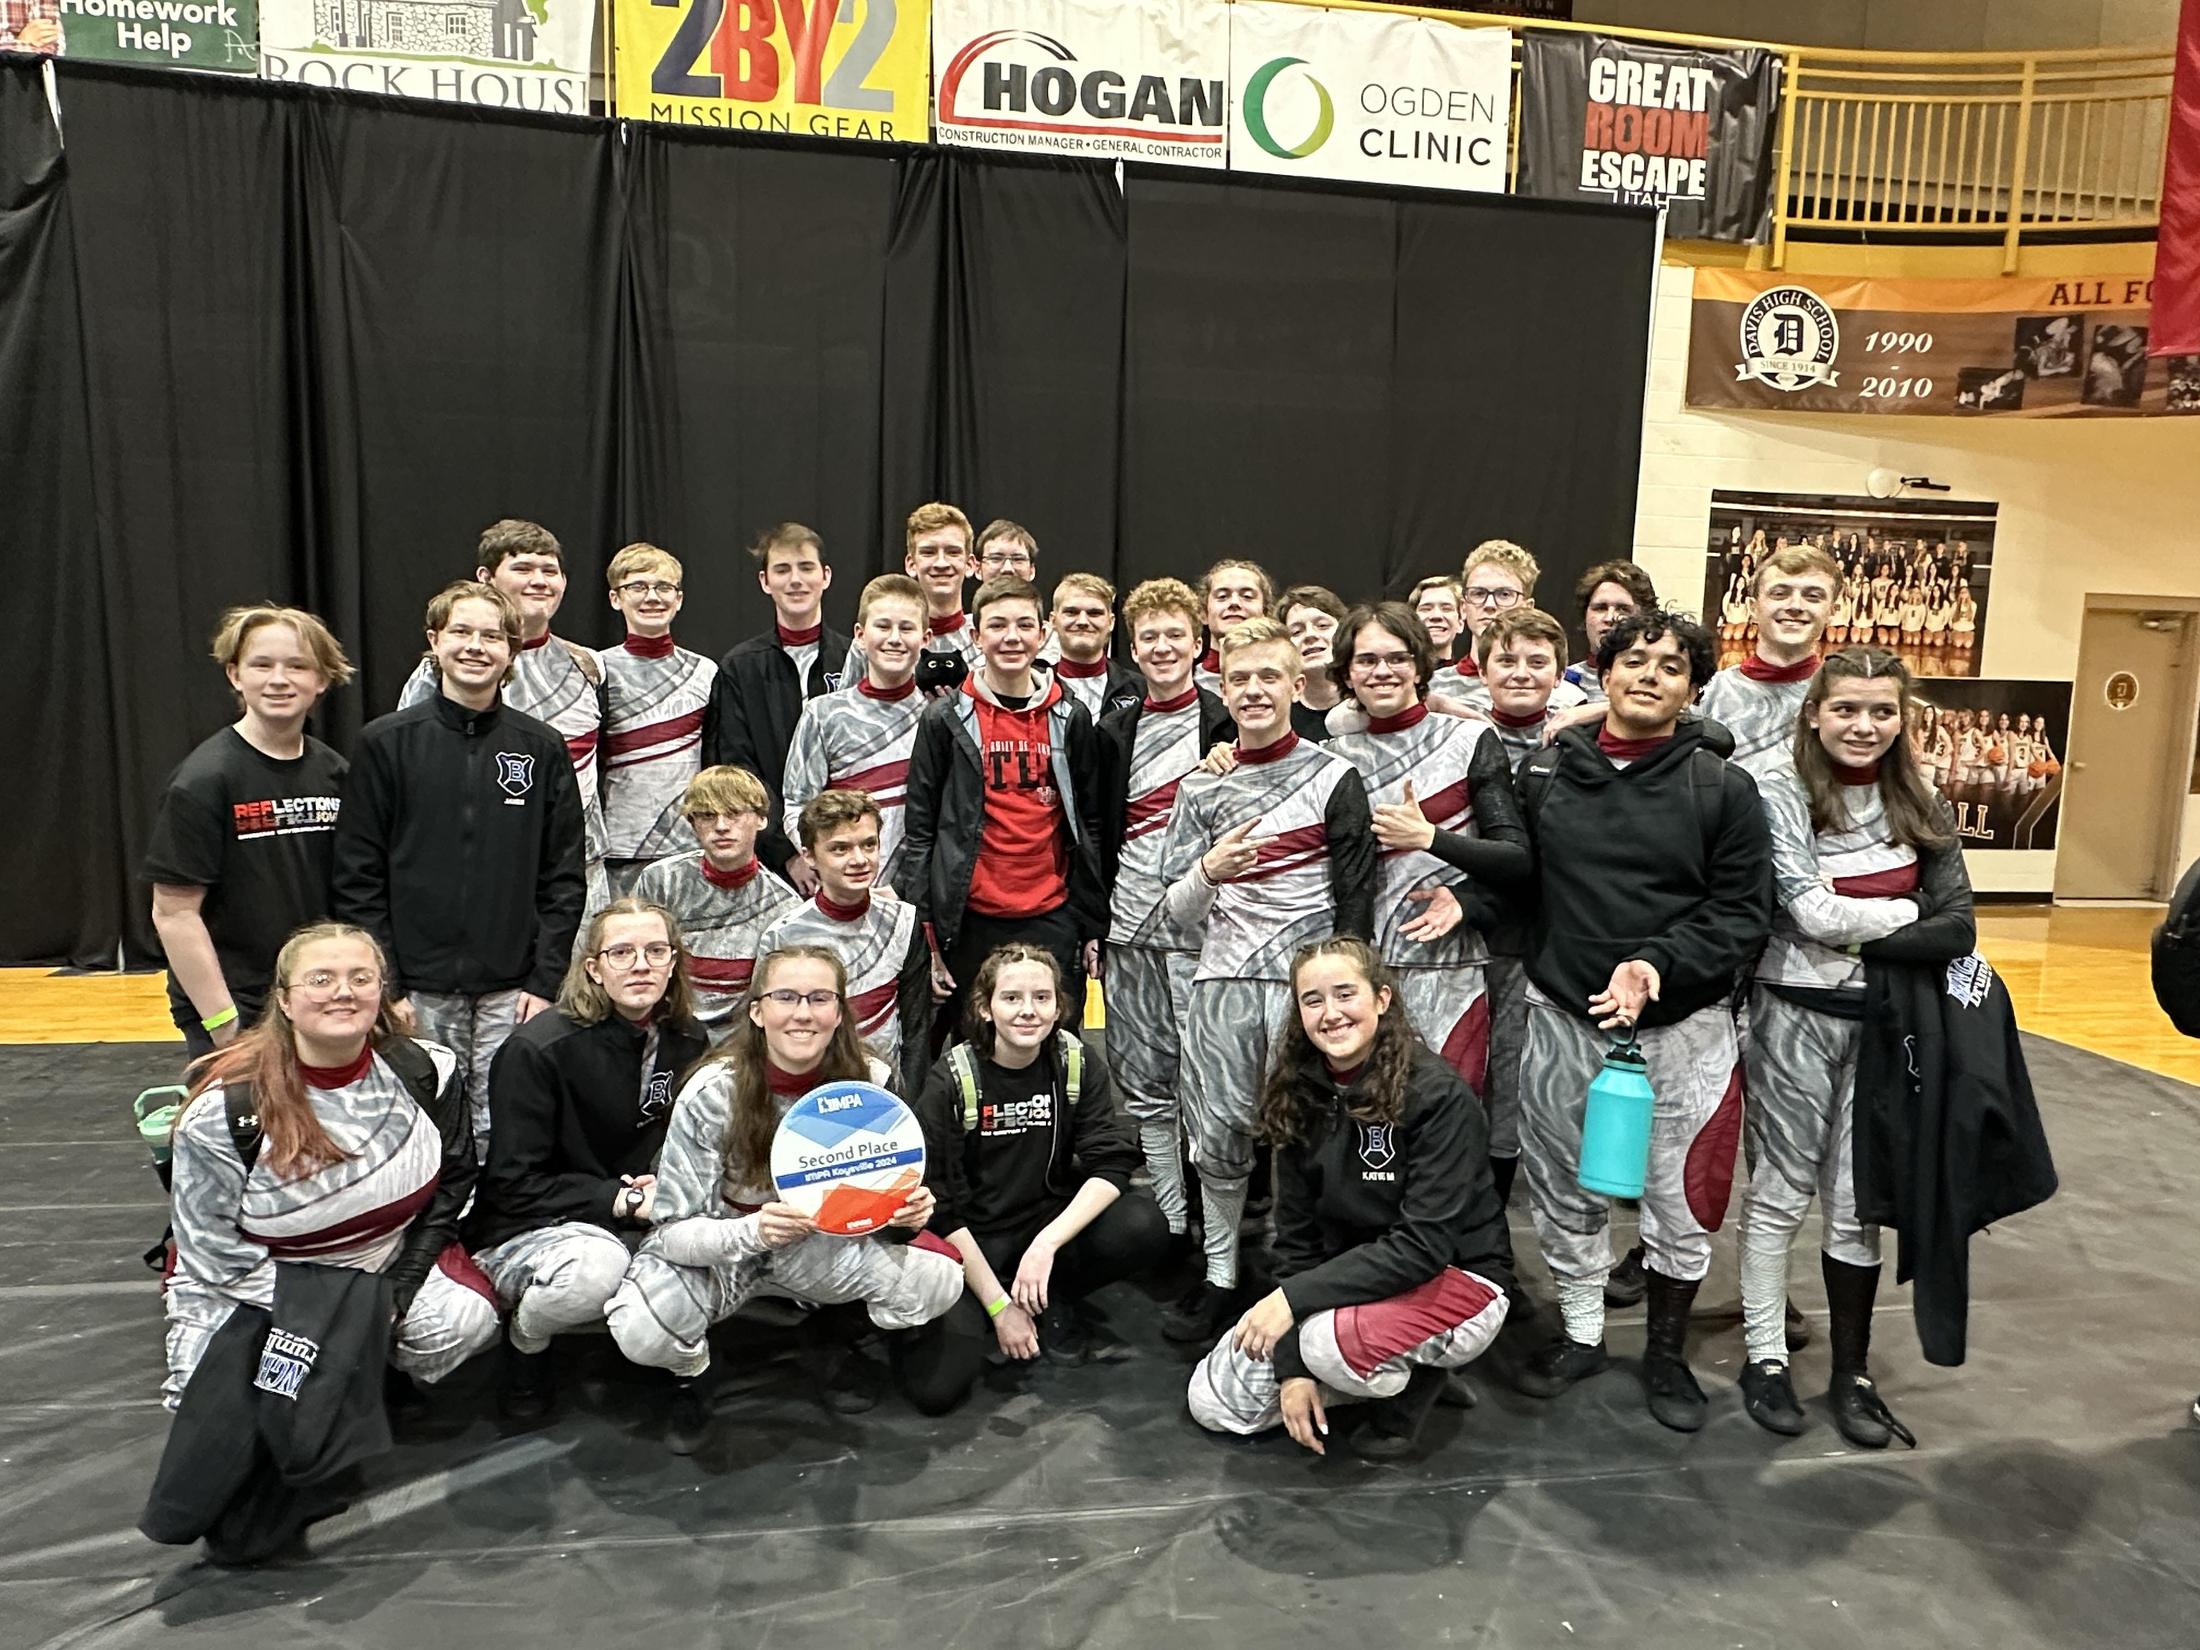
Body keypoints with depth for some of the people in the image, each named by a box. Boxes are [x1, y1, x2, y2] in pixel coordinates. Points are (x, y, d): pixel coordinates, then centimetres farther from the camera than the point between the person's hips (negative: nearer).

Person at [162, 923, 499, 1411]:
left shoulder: (427, 1073, -10)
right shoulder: (224, 1109, -19)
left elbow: (452, 1186, 1)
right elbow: (217, 1254, -14)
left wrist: (397, 1295, -8)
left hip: (392, 1260, 1)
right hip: (252, 1292, -1)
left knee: (466, 1321, -25)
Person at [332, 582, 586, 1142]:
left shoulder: (543, 749, 4)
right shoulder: (385, 743, 1)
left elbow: (565, 879, 5)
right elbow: (358, 877, 0)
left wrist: (545, 983, -2)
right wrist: (385, 987, -5)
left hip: (512, 994, 1)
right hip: (418, 995, -1)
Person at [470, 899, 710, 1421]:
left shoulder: (687, 1043, 1)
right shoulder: (538, 1050, -16)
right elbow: (514, 1184, -15)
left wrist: (666, 1191, -11)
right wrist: (622, 1200, -22)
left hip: (642, 1229, 5)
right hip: (525, 1231, -5)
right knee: (594, 1267, -38)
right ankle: (524, 1339, -3)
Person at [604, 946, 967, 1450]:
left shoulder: (872, 1081, -16)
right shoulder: (712, 1092, -22)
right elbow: (673, 1232, -20)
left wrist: (907, 1212, -29)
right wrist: (752, 1232, -40)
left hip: (826, 1247, 2)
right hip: (715, 1252, -2)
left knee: (940, 1281, -24)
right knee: (640, 1328, -33)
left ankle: (828, 1333, 9)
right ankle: (692, 1371, 6)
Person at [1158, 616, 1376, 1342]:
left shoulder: (1334, 778, 2)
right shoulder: (1201, 786, 12)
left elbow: (1356, 900, 1)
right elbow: (1179, 910, 9)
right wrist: (1208, 872, -12)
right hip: (1222, 980, 3)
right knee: (1218, 1132, 5)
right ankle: (1218, 1279, 20)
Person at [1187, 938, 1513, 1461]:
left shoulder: (1439, 1095, -21)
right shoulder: (1300, 1097, -4)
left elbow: (1424, 1244, -25)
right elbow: (1296, 1233, -3)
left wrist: (1293, 1298, -29)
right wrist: (1293, 1367, -11)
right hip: (1351, 1279, 6)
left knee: (1333, 1338, -37)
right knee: (1211, 1402, -2)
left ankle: (1419, 1376, -2)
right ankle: (1389, 1371, 13)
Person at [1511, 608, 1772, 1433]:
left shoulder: (1722, 787, -3)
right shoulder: (1544, 771, 3)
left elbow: (1743, 912, -6)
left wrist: (1659, 964, -19)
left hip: (1683, 1024, -1)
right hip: (1561, 1016, 2)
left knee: (1682, 1197, 9)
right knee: (1565, 1190, 15)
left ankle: (1668, 1351, 32)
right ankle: (1580, 1333, 36)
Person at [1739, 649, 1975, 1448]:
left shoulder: (1922, 808, 5)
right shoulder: (1783, 791, -9)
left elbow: (1958, 929, -3)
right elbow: (1811, 910, -17)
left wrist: (1860, 938, -13)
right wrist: (1909, 911, -6)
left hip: (1885, 1020, 4)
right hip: (1797, 1016, -4)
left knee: (1858, 1202, 10)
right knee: (1781, 1192, 7)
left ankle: (1852, 1374, 23)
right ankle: (1766, 1358, 20)